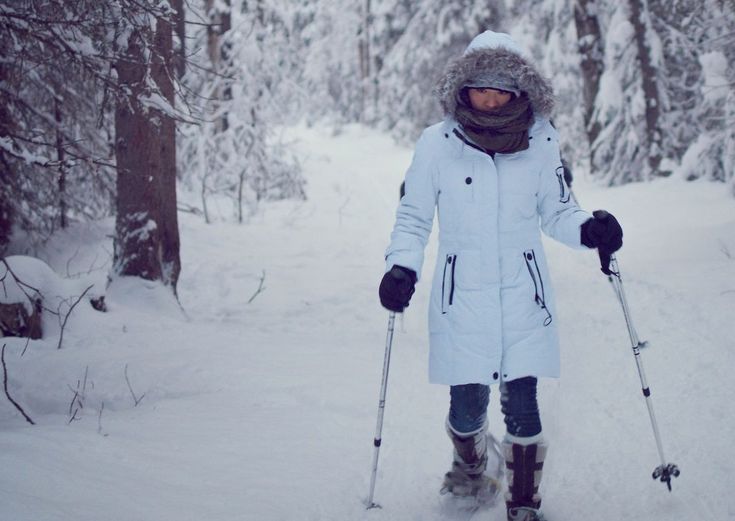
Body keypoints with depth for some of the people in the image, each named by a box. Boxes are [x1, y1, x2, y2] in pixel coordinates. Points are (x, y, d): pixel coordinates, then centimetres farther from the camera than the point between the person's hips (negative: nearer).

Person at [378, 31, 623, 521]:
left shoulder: (540, 141, 0)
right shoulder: (437, 144, -4)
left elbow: (556, 212, 9)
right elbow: (414, 217, 4)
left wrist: (589, 229, -11)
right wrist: (402, 266, -12)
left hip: (523, 294, 1)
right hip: (462, 296, -1)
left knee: (522, 403, -2)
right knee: (468, 404, 3)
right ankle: (471, 468, 37)